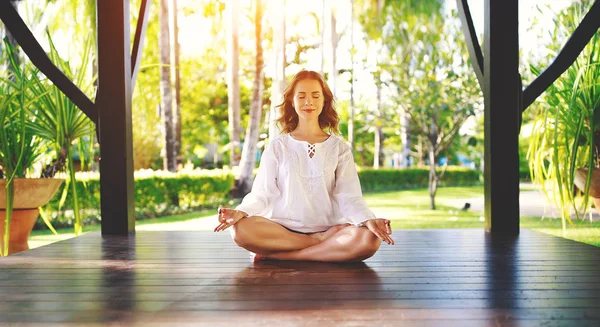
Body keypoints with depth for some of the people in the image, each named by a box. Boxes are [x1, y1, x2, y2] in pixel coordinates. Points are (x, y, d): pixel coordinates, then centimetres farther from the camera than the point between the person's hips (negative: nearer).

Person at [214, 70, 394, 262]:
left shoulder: (339, 148, 10)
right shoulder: (277, 147, 10)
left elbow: (349, 196, 0)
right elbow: (262, 193, 2)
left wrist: (368, 221, -21)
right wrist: (241, 211, -20)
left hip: (328, 229, 1)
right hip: (282, 229, -1)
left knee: (369, 239, -32)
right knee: (241, 229, -32)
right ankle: (321, 242, -21)